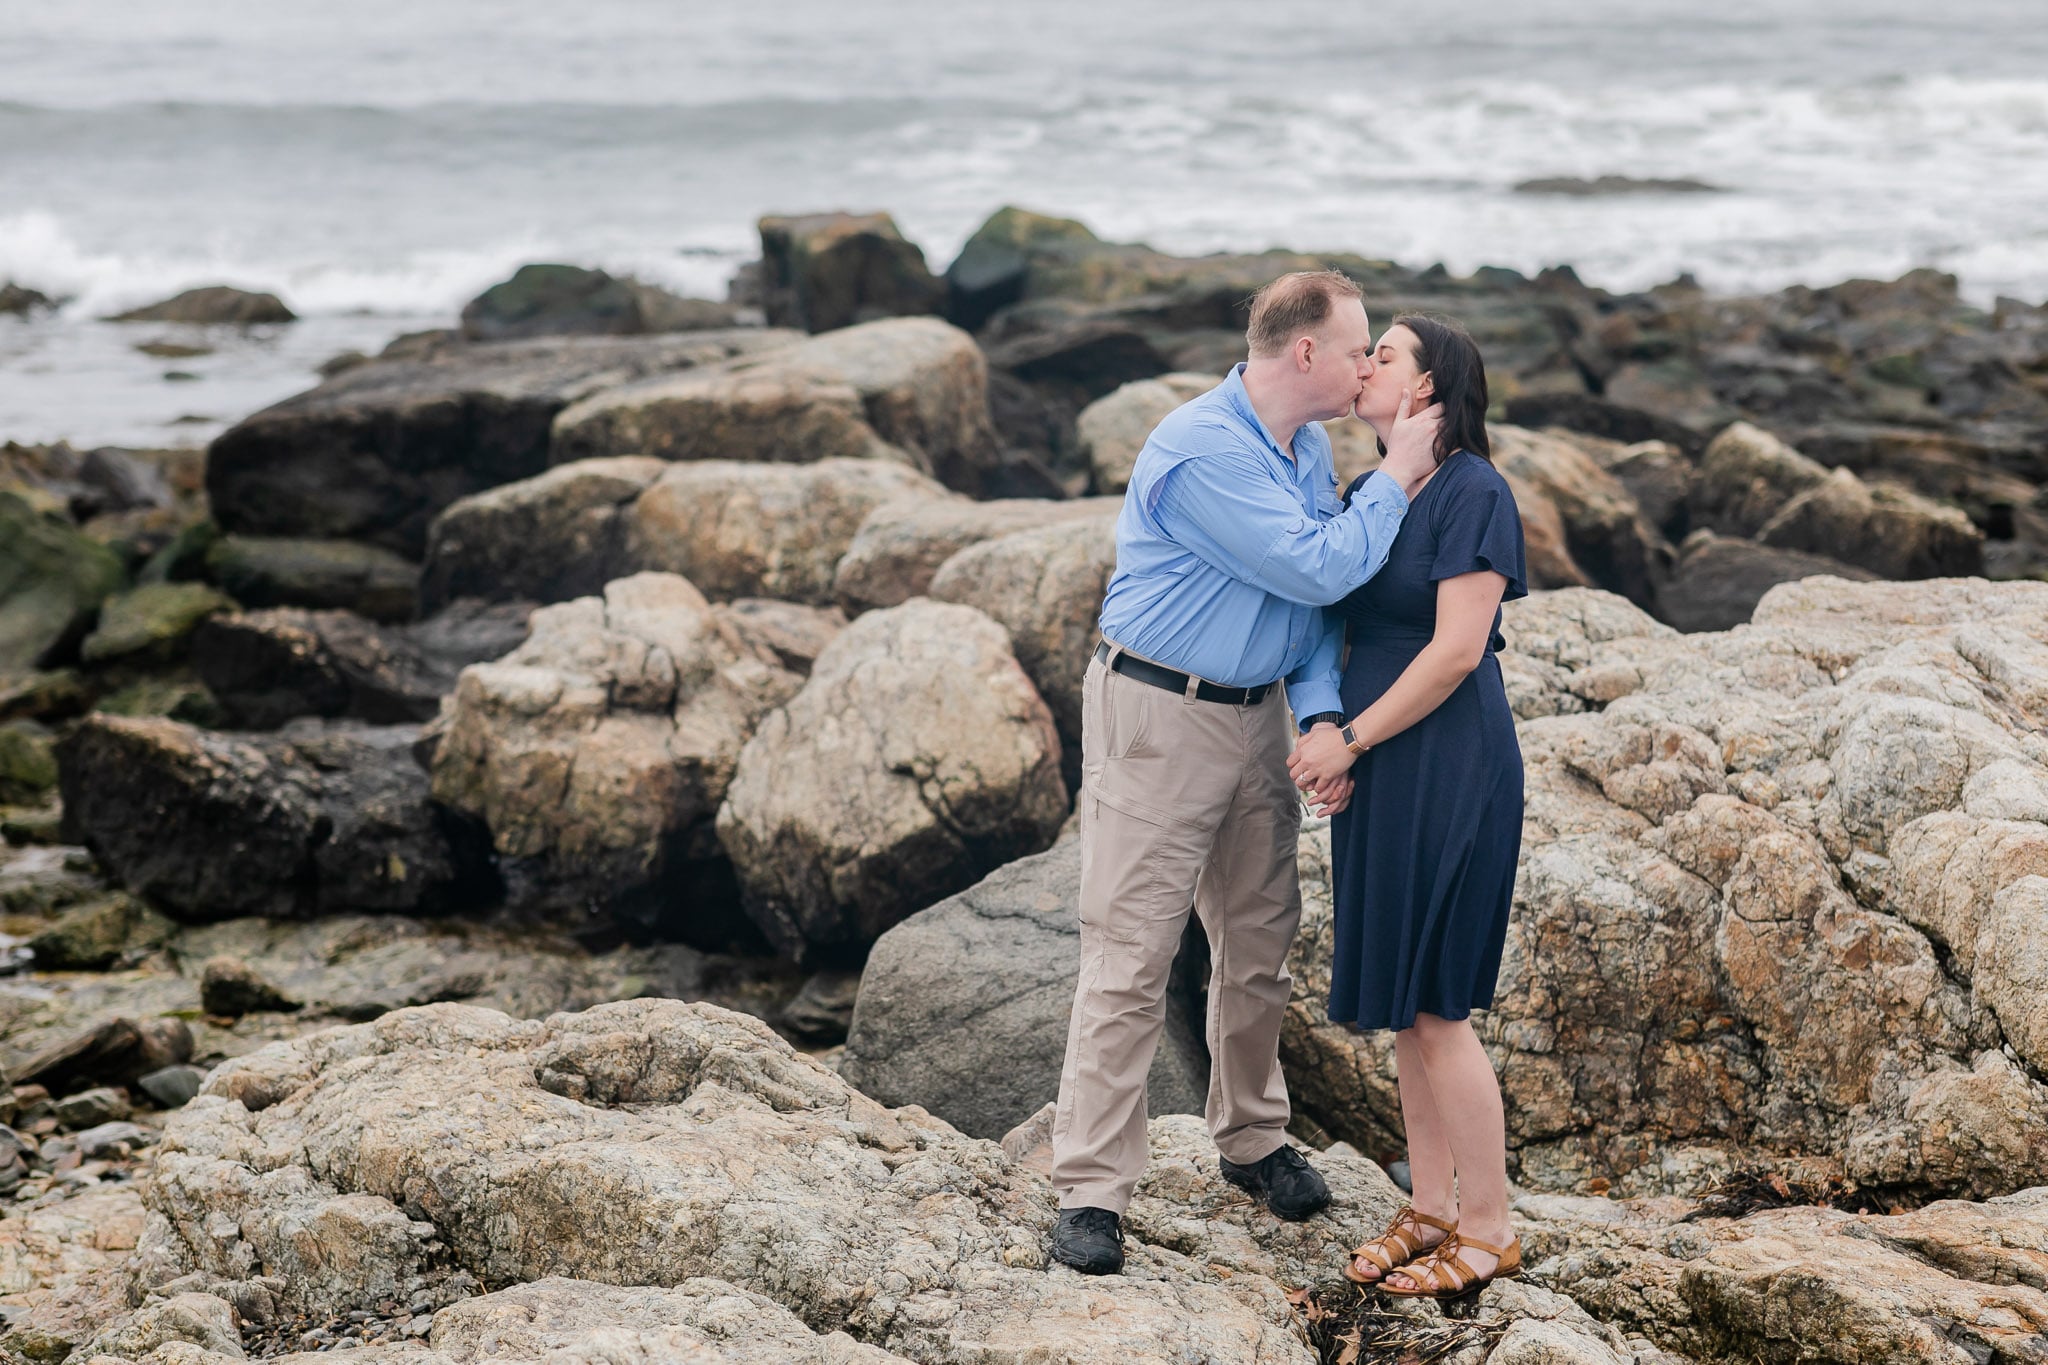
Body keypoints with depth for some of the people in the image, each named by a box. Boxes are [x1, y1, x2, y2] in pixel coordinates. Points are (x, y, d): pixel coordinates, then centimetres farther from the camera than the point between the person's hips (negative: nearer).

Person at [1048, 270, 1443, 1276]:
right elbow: (1318, 569, -24)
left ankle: (1252, 1139, 33)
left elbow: (1318, 601, 10)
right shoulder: (1202, 453, -22)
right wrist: (1396, 477, -13)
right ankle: (1090, 1192, -3)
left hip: (1257, 715, 9)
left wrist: (1323, 718, -5)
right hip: (1158, 720, -8)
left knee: (1260, 938, 15)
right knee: (1131, 955, -8)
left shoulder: (1309, 446, 8)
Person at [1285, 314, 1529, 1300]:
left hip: (1447, 771, -8)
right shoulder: (1369, 492, 12)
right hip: (1380, 773, 8)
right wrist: (1327, 730, -3)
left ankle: (1488, 1231, 7)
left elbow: (1456, 650, -19)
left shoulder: (1473, 491, -13)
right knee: (1401, 1006, 12)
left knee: (1435, 1007, -4)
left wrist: (1348, 741, -13)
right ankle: (1431, 1209, 22)